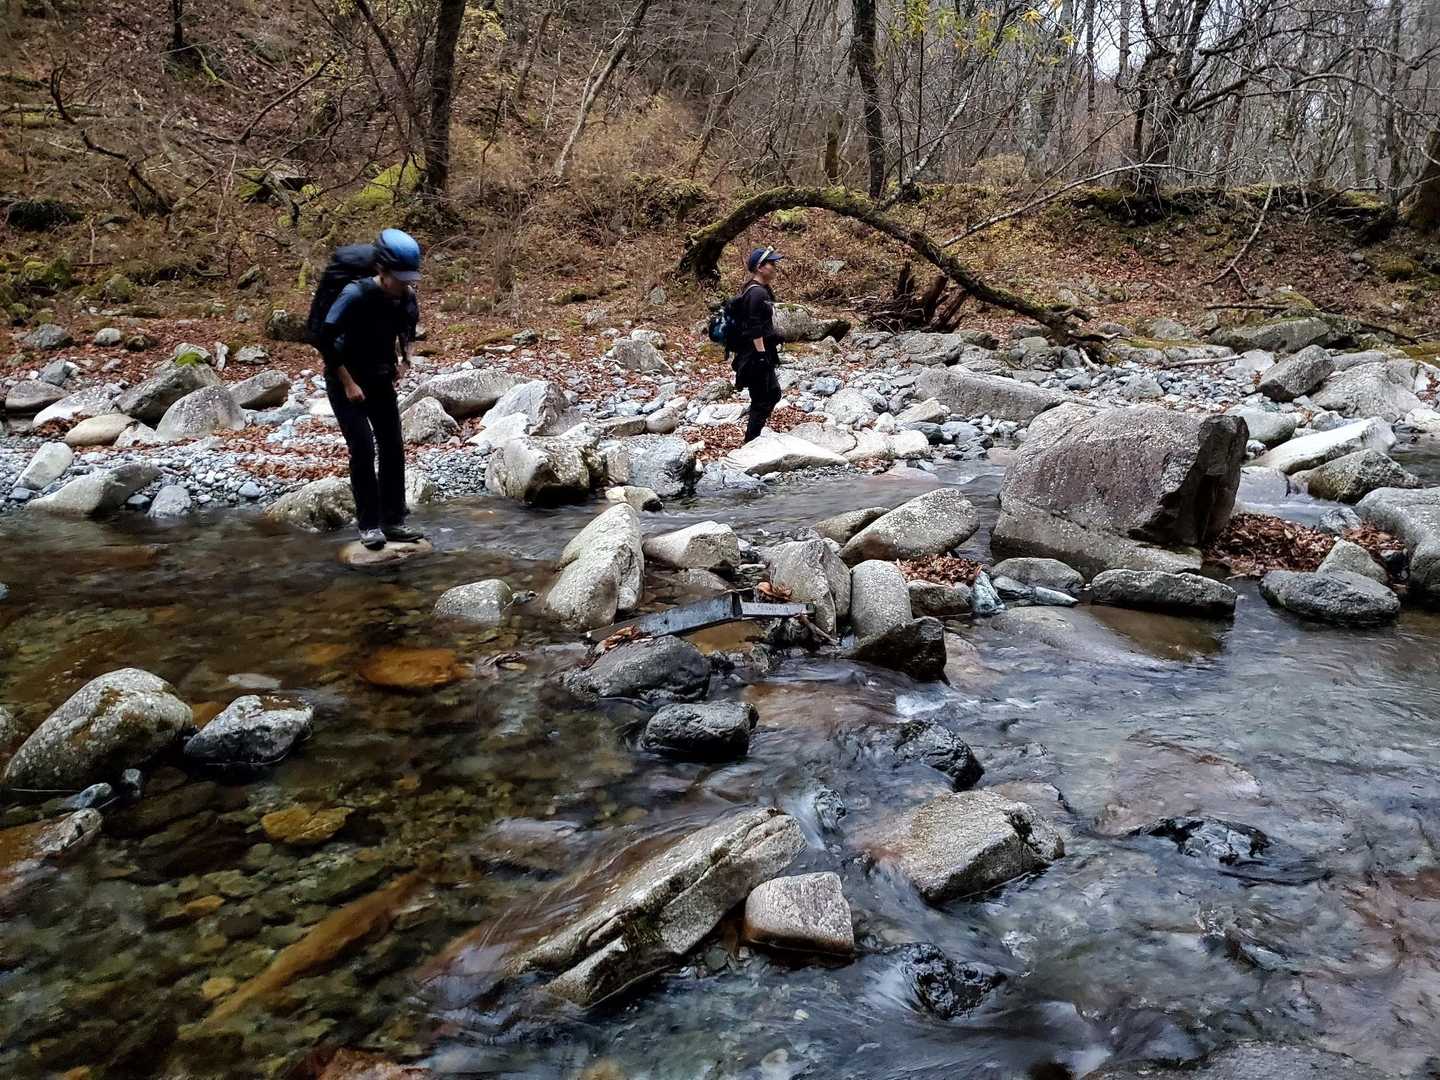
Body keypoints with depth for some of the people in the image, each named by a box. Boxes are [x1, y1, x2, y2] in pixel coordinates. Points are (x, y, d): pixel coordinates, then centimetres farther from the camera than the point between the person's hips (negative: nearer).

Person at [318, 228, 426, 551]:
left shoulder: (406, 297, -9)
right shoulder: (356, 294, -27)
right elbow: (325, 340, -26)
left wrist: (404, 360, 2)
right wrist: (348, 384, -22)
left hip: (381, 379, 6)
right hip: (345, 380, -6)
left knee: (393, 448, 1)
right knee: (363, 448, -14)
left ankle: (394, 521, 8)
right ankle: (369, 524, -5)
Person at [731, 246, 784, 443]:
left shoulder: (763, 290, 13)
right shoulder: (757, 293, -19)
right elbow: (754, 330, -22)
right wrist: (762, 356, -22)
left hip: (761, 354, 11)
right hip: (755, 355, -11)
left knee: (773, 393, 20)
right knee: (761, 401, -4)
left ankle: (753, 440, 29)